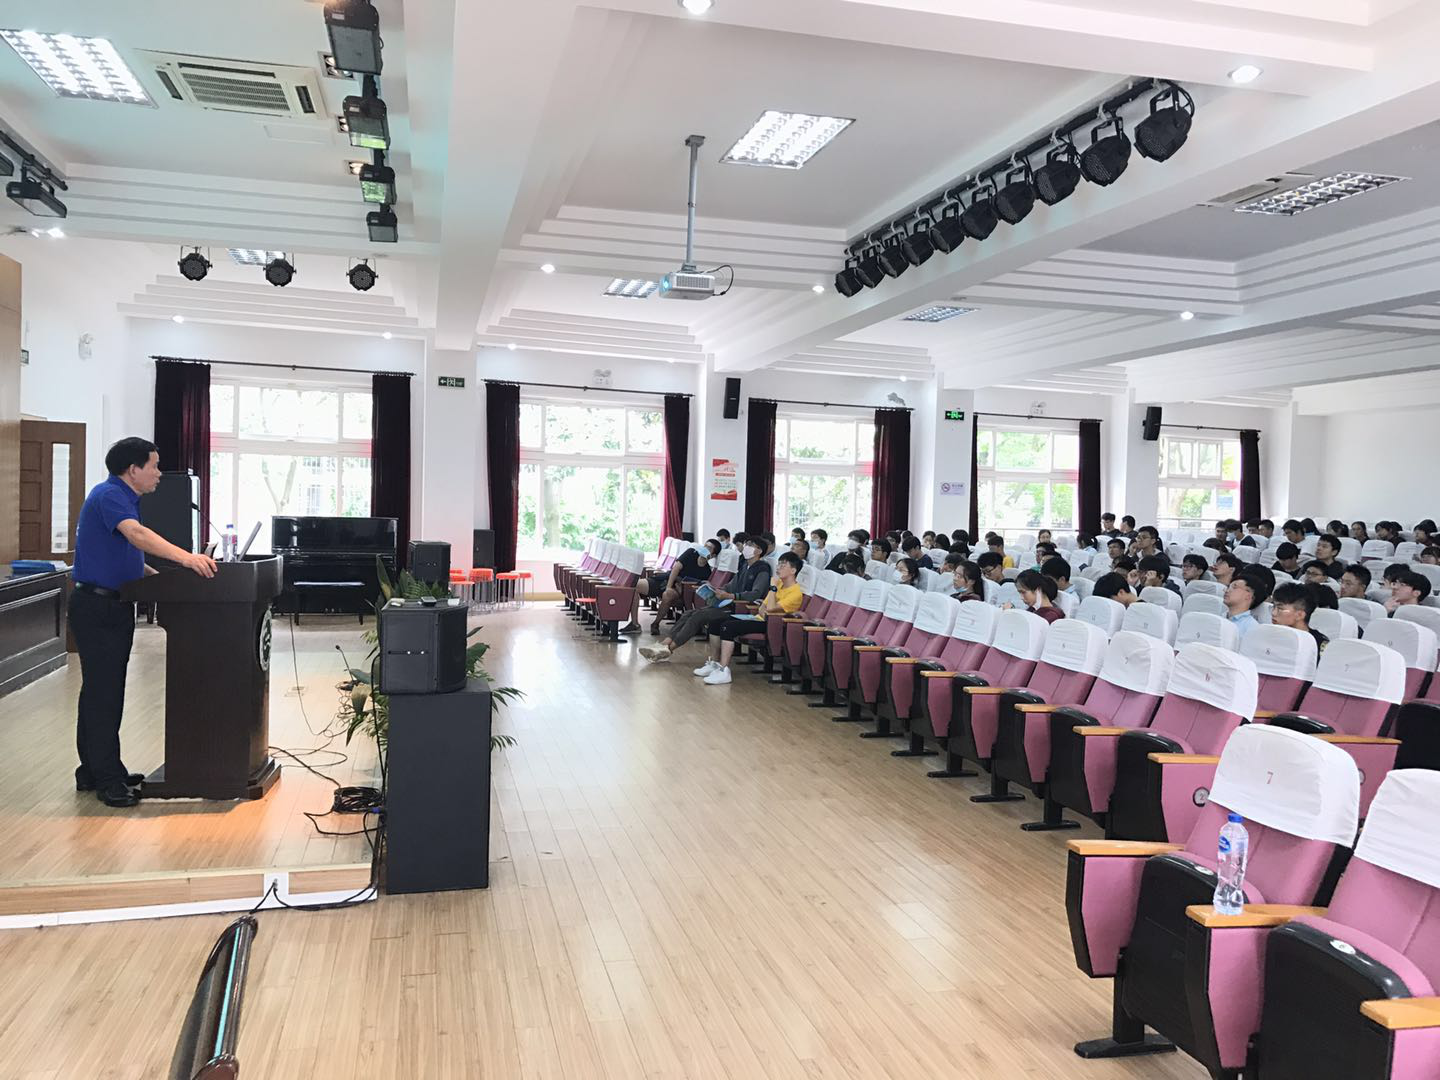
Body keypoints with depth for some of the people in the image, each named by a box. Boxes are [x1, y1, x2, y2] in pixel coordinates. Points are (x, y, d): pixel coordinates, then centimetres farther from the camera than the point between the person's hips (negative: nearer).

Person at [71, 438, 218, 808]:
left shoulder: (125, 498, 16)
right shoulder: (108, 495, -16)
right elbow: (136, 534, -34)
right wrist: (185, 557, -45)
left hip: (114, 606, 10)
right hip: (97, 606, -10)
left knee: (103, 690, 15)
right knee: (102, 691, -7)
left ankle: (94, 770, 23)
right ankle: (107, 780, -3)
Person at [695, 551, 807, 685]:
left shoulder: (796, 592, -12)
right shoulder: (779, 583, 14)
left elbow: (771, 608, -23)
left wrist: (773, 586, -14)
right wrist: (762, 610, -5)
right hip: (760, 619, 9)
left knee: (728, 627, -27)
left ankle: (724, 671, -26)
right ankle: (714, 663, 7)